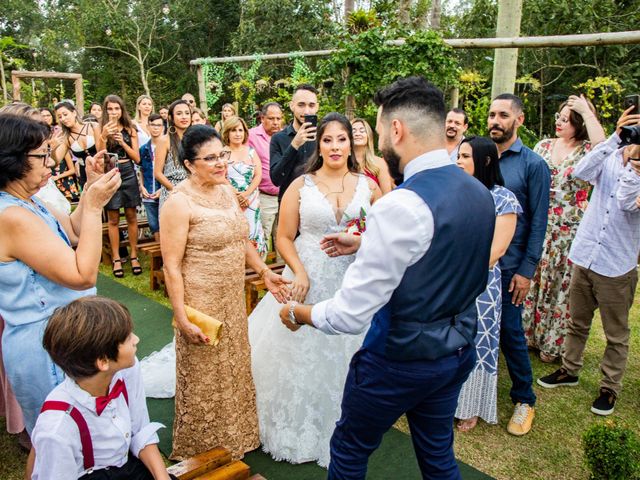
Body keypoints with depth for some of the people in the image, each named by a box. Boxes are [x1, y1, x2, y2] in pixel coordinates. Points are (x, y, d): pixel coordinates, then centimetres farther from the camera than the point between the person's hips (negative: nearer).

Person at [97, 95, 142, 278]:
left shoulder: (130, 130, 5)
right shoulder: (101, 130, 2)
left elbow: (137, 158, 1)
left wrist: (122, 142, -11)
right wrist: (104, 137, -20)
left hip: (128, 174, 1)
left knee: (131, 216, 5)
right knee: (113, 219, 4)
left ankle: (134, 256, 15)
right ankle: (116, 258, 13)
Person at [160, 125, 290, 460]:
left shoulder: (227, 190, 4)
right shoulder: (179, 202, -18)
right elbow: (172, 266, -18)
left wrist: (265, 272, 14)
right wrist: (182, 318, -20)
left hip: (233, 300, 7)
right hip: (201, 304, -7)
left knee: (234, 372, 21)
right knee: (204, 381, 10)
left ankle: (234, 438, 43)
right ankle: (204, 453, 33)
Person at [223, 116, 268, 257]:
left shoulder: (251, 151, 9)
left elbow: (258, 175, 2)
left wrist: (246, 194, -11)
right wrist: (235, 195, -14)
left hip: (251, 200, 2)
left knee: (252, 232, -1)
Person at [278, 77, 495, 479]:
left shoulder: (401, 205, -29)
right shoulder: (480, 193, -3)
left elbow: (351, 315, -25)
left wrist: (297, 314, -7)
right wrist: (367, 243, 16)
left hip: (399, 359, -7)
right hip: (459, 351, 7)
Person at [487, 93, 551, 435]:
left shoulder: (533, 165, -6)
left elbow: (538, 222, -7)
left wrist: (526, 270, -11)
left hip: (508, 265, -4)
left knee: (510, 332, 5)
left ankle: (524, 400, 25)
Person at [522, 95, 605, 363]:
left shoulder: (587, 150, -4)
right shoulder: (544, 145, 7)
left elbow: (603, 145, -29)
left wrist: (586, 111, -20)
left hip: (570, 230, -3)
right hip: (538, 225, 4)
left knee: (561, 284, 4)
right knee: (535, 278, 11)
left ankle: (554, 344, 20)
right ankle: (531, 333, 28)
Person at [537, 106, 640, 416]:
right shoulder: (610, 157, -1)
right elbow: (580, 172, -20)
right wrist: (615, 137, -23)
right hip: (584, 255, 3)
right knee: (577, 323, 19)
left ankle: (610, 387, 28)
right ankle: (570, 370, 37)